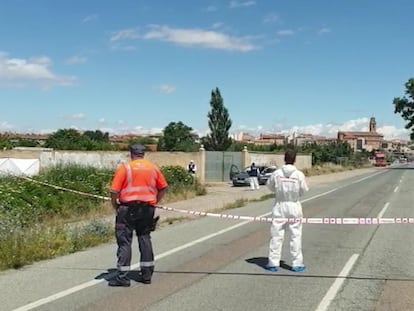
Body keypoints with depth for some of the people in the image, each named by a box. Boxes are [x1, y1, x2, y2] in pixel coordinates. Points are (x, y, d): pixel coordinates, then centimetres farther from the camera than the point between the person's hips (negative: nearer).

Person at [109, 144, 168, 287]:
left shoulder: (124, 168, -5)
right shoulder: (153, 168, 8)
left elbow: (114, 191, -10)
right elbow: (163, 187, 14)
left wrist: (115, 206, 3)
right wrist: (155, 202, 20)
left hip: (128, 208, -4)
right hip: (147, 209, 4)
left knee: (124, 240, 1)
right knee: (145, 238, 15)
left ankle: (123, 276, 1)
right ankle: (146, 274, 19)